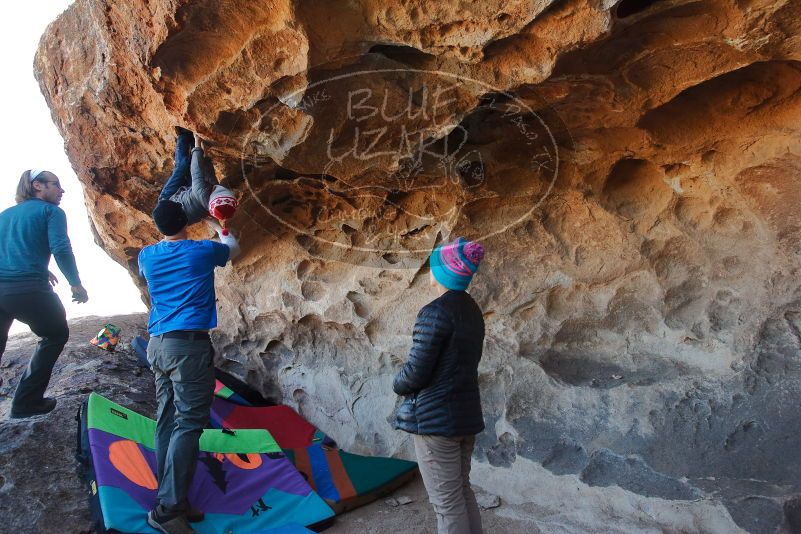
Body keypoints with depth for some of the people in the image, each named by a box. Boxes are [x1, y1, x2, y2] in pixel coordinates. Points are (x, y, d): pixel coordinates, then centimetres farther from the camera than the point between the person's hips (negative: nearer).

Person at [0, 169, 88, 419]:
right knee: (55, 335, 19)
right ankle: (27, 402, 15)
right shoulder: (51, 211, 3)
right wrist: (76, 284, -4)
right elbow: (61, 248, -12)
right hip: (29, 290, -5)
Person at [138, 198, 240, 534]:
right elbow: (234, 249, 21)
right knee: (188, 424, -7)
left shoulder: (147, 256, 10)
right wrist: (219, 229, 42)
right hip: (190, 345, -6)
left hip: (158, 345, 6)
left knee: (167, 421, 9)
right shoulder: (203, 251, -1)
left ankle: (171, 501, 12)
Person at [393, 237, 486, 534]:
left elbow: (416, 371, -18)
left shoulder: (436, 312, -18)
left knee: (447, 502, 0)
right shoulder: (473, 311, 8)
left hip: (436, 417, -9)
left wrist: (398, 385, 4)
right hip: (466, 412, 9)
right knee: (463, 492, 20)